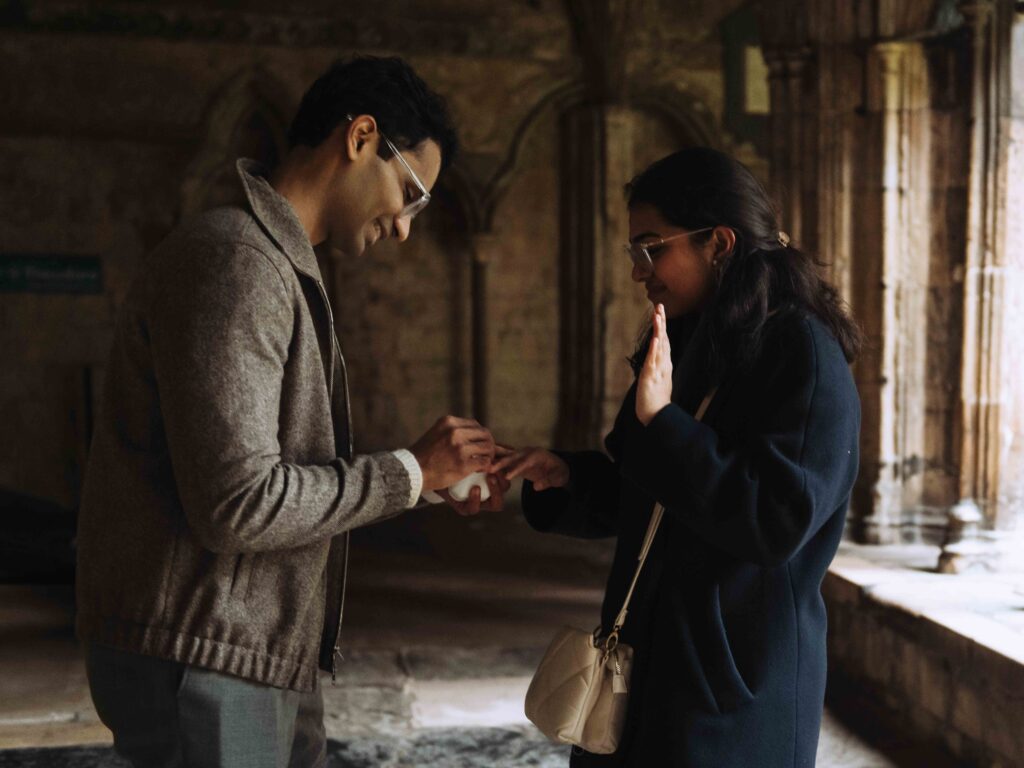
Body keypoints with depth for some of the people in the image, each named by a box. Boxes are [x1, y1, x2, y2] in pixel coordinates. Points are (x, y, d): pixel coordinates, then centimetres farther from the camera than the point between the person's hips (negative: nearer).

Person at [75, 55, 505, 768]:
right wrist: (410, 470, -15)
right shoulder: (233, 260, -19)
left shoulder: (280, 266, 16)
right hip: (200, 657, -10)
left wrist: (430, 477, 8)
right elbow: (237, 504, -25)